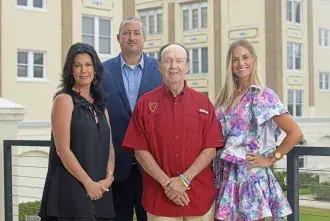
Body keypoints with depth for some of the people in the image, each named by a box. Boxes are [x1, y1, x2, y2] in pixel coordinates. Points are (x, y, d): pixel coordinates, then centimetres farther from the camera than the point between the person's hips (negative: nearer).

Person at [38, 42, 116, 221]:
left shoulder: (100, 104, 14)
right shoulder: (64, 99, -5)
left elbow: (109, 146, 12)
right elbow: (63, 149, -12)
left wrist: (108, 177, -5)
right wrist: (88, 182, -13)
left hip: (100, 190, 6)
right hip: (71, 188, -6)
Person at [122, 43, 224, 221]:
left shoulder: (203, 103, 4)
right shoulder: (145, 103, 1)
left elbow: (210, 149, -1)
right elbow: (140, 150, -2)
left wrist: (184, 179, -12)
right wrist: (167, 182, -11)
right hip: (160, 196, -1)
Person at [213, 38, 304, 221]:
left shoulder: (263, 95, -7)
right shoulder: (225, 97, 9)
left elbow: (295, 133, -15)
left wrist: (269, 160, -10)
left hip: (251, 175, -5)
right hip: (225, 177, 5)